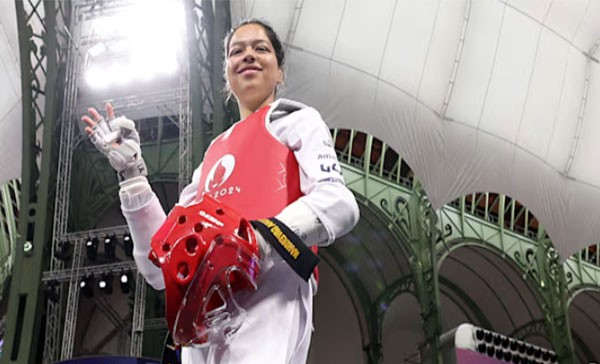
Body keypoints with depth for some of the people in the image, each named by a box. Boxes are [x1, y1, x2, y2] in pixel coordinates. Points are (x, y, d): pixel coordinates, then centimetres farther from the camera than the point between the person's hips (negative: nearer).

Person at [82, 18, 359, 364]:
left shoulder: (293, 120, 16)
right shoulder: (214, 154, 29)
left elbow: (339, 203, -4)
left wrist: (263, 241, -21)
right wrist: (131, 171, 18)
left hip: (271, 286, -5)